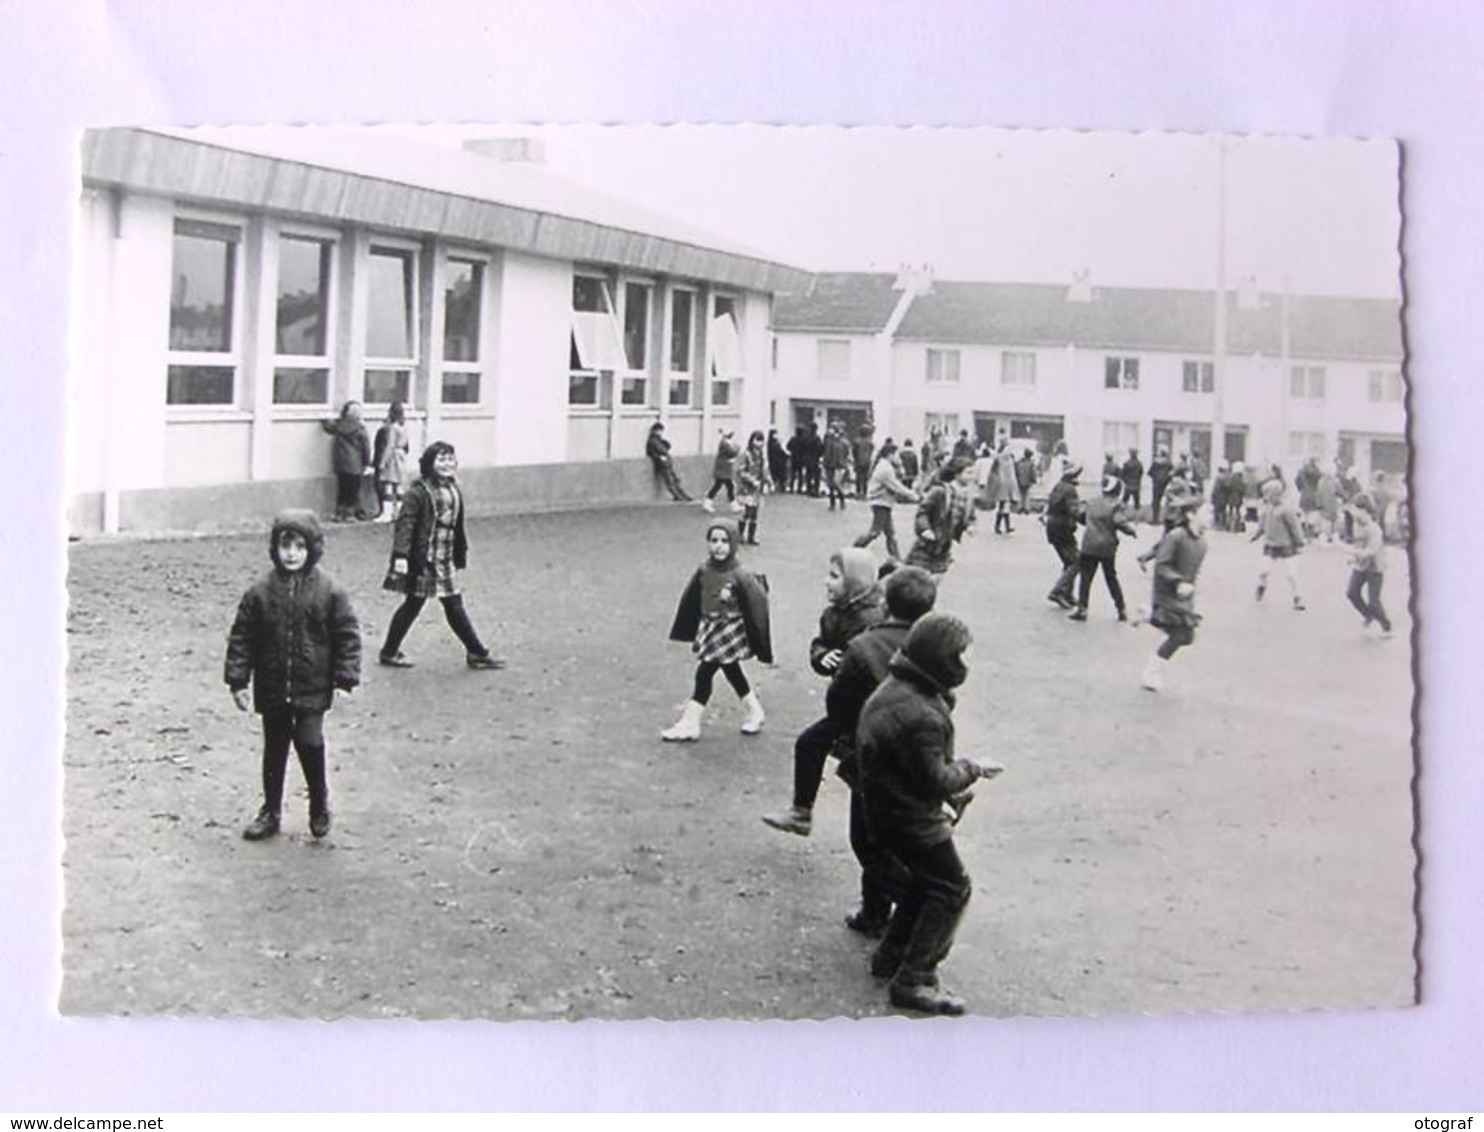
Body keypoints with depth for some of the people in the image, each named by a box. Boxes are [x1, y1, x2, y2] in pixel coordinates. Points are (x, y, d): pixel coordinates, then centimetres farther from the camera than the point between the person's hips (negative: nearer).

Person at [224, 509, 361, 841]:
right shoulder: (260, 592, -3)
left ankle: (320, 804, 15)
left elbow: (347, 636, -2)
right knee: (274, 750, 13)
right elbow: (241, 638, 2)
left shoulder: (329, 591, -6)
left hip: (313, 689, -2)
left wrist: (346, 679, -7)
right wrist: (238, 680, -1)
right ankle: (271, 811, 27)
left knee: (309, 742, -9)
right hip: (272, 689, 2)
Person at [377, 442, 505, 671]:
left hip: (446, 560, 8)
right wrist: (400, 555, -25)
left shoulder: (453, 489, 8)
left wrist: (461, 553, 17)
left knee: (455, 606, 10)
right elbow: (405, 524, -19)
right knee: (413, 605, 3)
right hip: (422, 559, -7)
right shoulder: (418, 492, -16)